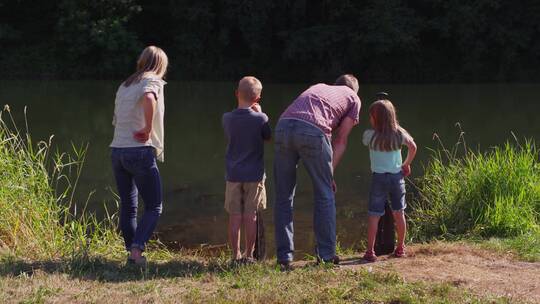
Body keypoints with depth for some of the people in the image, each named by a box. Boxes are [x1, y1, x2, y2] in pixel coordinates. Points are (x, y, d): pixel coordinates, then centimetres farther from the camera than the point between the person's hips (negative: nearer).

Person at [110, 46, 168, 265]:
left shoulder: (124, 86, 20)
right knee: (154, 207, 0)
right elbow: (148, 98, -26)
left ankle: (132, 252, 14)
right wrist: (148, 129, -17)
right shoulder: (153, 82, -2)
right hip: (140, 152, -7)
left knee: (128, 206, 13)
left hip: (117, 151, 7)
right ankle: (137, 249, -15)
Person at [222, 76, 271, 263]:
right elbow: (269, 137, 6)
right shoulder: (260, 119, -10)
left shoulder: (227, 118, -3)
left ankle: (236, 255, 10)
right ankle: (248, 255, 11)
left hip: (233, 175, 2)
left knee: (235, 216, 6)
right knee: (251, 216, 5)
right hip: (254, 175, -2)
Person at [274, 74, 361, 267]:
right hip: (312, 131, -4)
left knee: (283, 197, 11)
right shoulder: (353, 98, 26)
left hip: (283, 126, 4)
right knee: (324, 195, 11)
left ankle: (284, 257, 12)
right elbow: (341, 140, 18)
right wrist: (330, 173, 18)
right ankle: (326, 255, 13)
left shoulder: (318, 87, 37)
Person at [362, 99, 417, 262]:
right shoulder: (400, 133, -1)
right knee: (399, 213, 14)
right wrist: (407, 164, 21)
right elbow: (413, 147, 8)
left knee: (374, 215, 1)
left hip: (379, 177, -3)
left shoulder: (370, 135, -10)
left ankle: (370, 251, -2)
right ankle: (400, 248, 25)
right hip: (397, 176, 3)